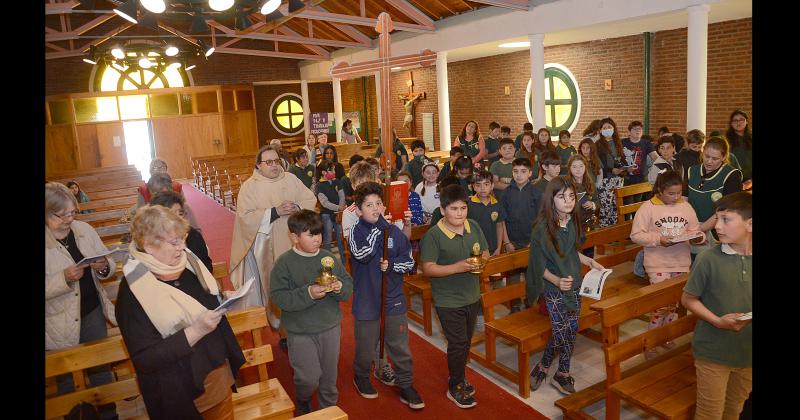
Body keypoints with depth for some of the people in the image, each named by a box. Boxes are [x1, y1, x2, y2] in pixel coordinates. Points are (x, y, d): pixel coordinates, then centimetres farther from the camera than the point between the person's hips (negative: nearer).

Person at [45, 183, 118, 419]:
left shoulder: (84, 230, -3)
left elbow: (110, 265, 3)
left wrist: (104, 267, -18)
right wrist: (65, 278, -31)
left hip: (93, 312, 4)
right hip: (60, 324, -4)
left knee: (101, 369, 18)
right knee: (67, 380, 14)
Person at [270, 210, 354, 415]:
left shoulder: (328, 257, -2)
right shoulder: (284, 263, -13)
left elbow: (349, 284, 2)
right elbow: (278, 297, -17)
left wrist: (340, 287, -20)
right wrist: (307, 293, -27)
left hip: (331, 327, 4)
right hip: (301, 332, -4)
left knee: (329, 375, 17)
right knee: (309, 378, -2)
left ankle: (329, 407, 42)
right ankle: (303, 403, 32)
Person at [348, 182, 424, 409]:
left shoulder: (394, 231, -3)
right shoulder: (357, 232, -10)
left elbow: (409, 261, 1)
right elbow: (362, 255, -29)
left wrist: (391, 265, -18)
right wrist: (378, 226, -28)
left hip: (393, 299, 2)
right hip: (366, 300, -2)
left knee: (400, 347, 12)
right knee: (366, 349, 16)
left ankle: (405, 385, 31)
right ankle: (361, 377, 44)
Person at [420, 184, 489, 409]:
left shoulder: (473, 227, -2)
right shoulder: (433, 235, -20)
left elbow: (485, 251, 11)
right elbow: (428, 268, -22)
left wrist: (481, 260, -13)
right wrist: (459, 267, -30)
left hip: (472, 296, 6)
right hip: (448, 301, -6)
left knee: (466, 341, 20)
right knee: (458, 344, 1)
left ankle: (458, 377, 42)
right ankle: (455, 388, 22)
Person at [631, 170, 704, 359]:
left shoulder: (686, 207, 4)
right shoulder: (648, 207, -9)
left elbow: (695, 229, 10)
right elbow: (636, 235, -10)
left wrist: (698, 237, -12)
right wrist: (658, 240, -20)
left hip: (682, 263, 5)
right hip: (658, 263, -5)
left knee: (674, 302, 16)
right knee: (662, 303, -9)